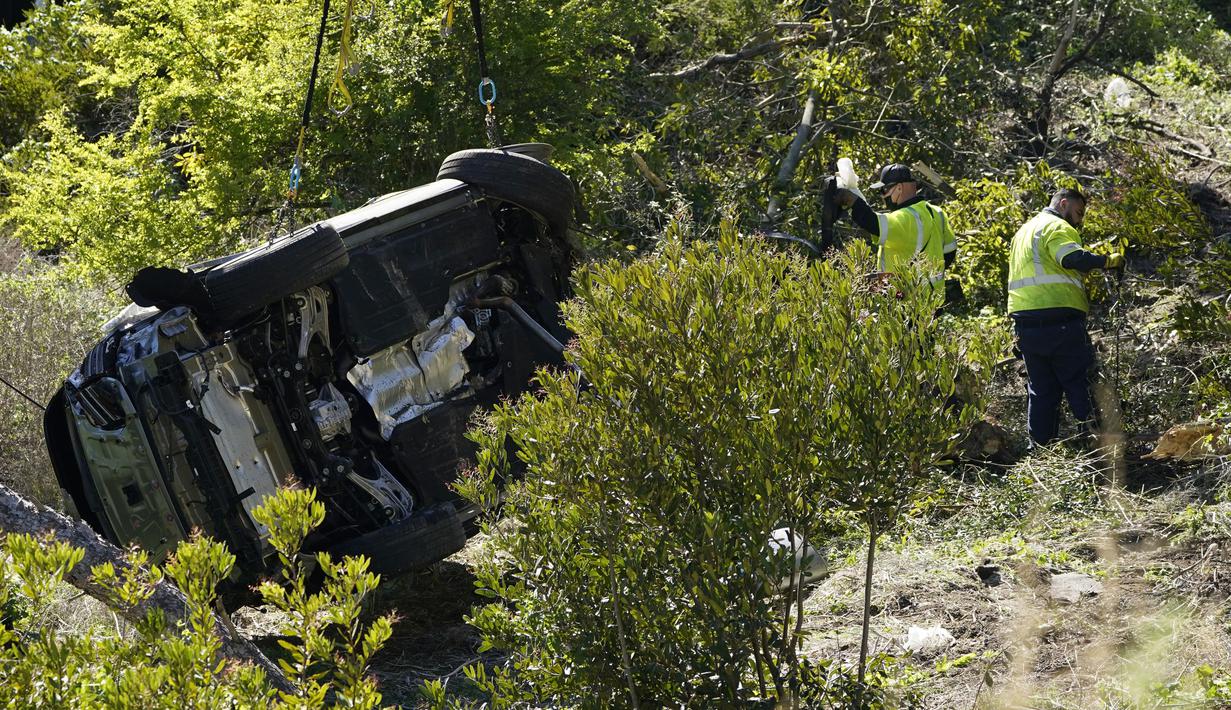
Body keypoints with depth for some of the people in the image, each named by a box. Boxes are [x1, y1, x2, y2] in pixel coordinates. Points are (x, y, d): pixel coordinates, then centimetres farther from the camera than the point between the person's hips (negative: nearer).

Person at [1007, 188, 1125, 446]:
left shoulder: (1023, 231, 26)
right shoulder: (1057, 226, -5)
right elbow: (1073, 258, -23)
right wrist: (1108, 261, -18)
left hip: (1024, 322, 8)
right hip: (1060, 321, -8)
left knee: (1041, 391, 12)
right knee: (1081, 386, -1)